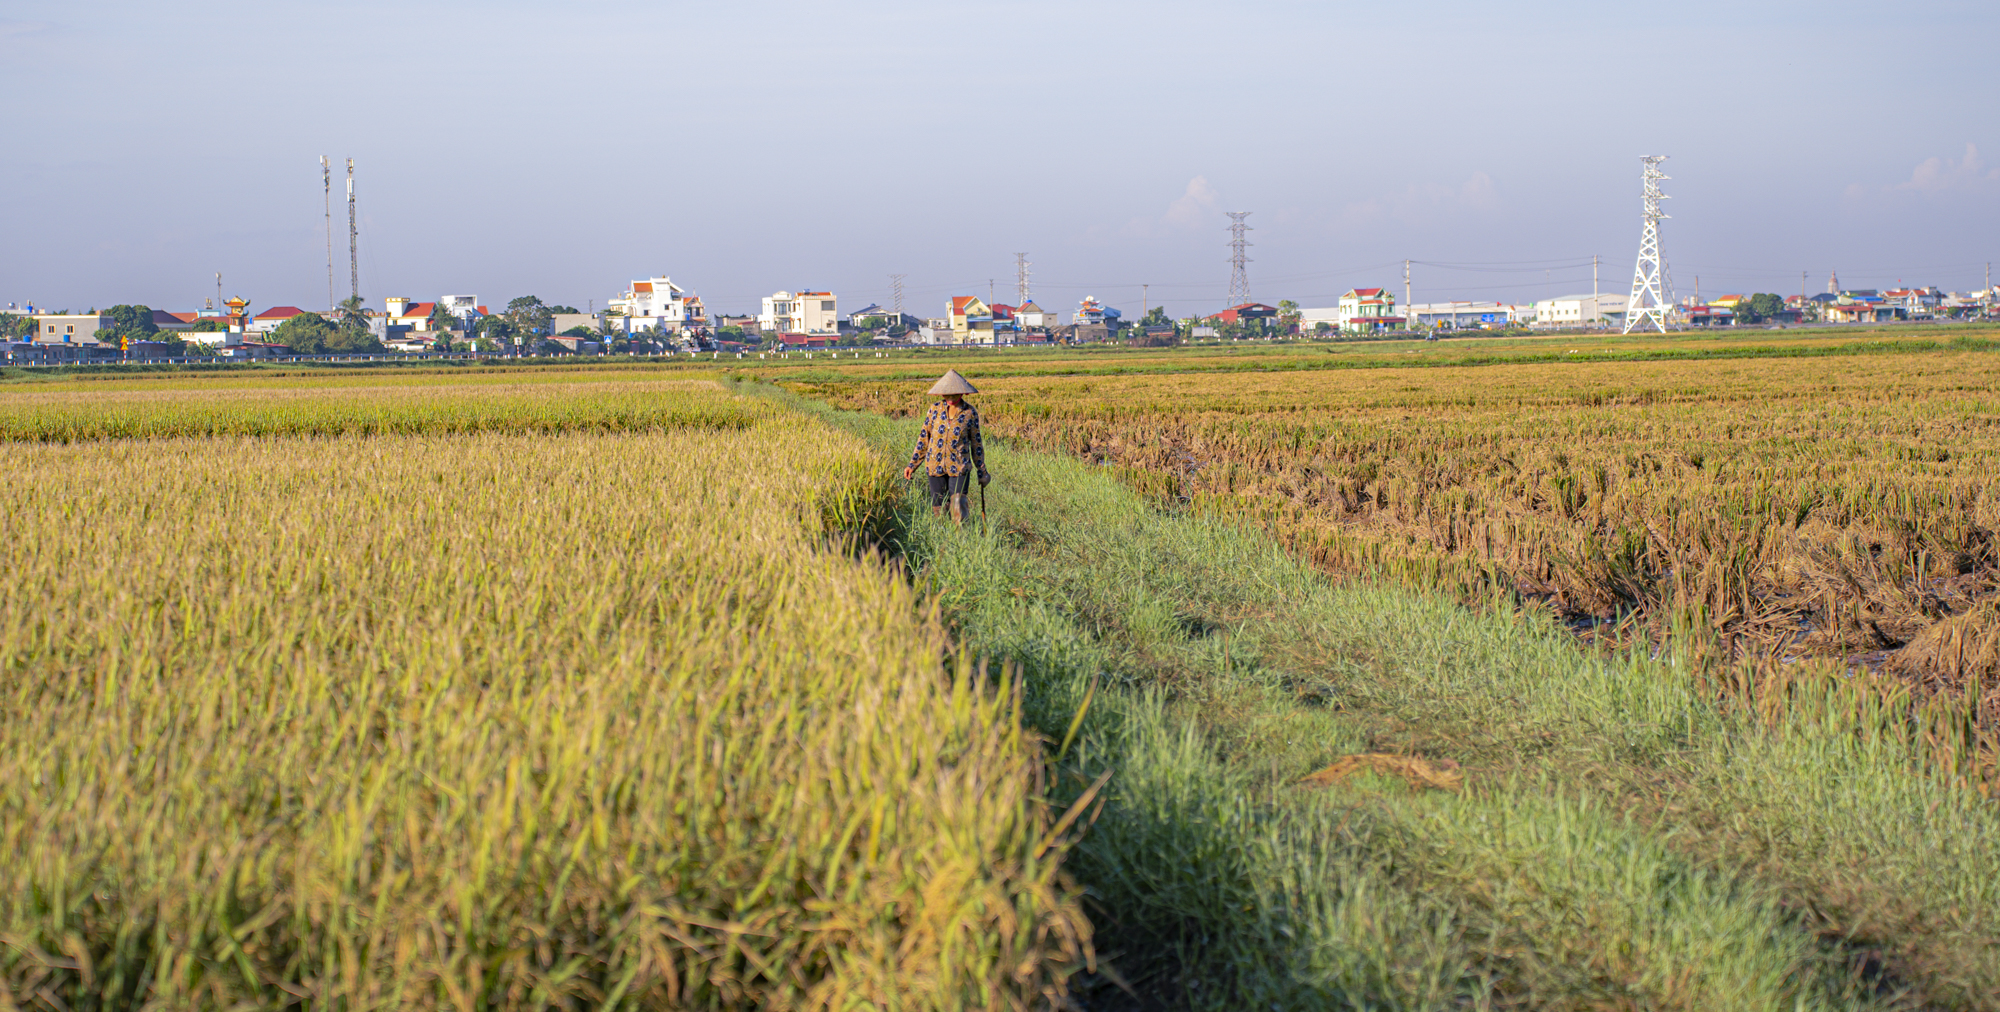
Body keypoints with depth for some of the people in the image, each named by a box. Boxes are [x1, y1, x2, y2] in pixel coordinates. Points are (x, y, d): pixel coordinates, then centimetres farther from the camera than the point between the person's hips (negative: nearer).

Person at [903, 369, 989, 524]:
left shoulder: (970, 413, -1)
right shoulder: (935, 409, 2)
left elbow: (976, 443, 7)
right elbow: (924, 438, 9)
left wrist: (982, 472, 11)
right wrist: (912, 465, 8)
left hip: (959, 467, -2)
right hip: (935, 465, 2)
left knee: (959, 511, -13)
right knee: (938, 510, 4)